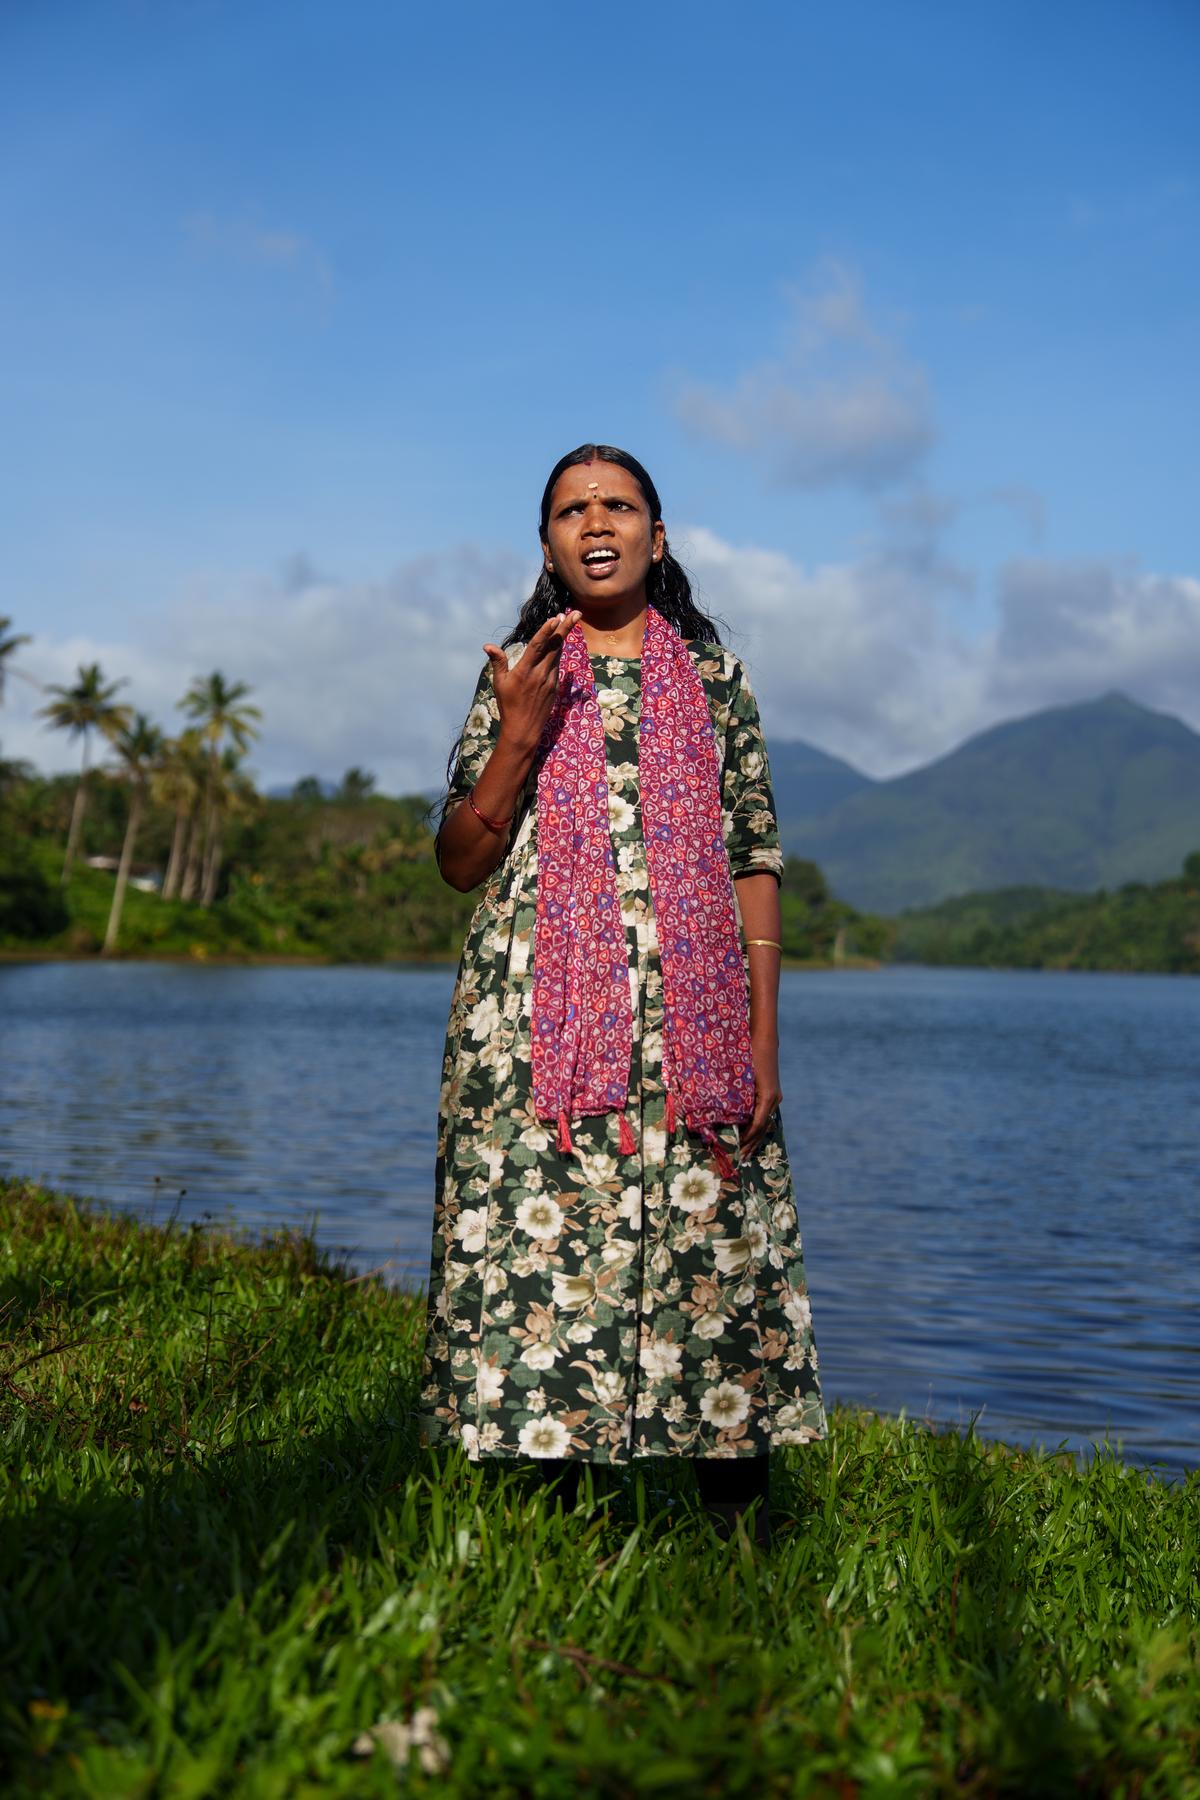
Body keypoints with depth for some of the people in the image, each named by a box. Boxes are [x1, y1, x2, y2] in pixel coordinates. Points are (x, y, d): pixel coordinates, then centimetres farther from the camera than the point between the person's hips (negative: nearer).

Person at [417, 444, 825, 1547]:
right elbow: (459, 863, 7)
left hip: (694, 1034, 0)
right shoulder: (517, 675, 11)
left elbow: (757, 863, 9)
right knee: (543, 1259, -4)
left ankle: (745, 1541, 8)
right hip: (541, 1029, 0)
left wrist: (765, 1036, 0)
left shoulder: (713, 674, 12)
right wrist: (519, 735, -8)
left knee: (717, 1265, -3)